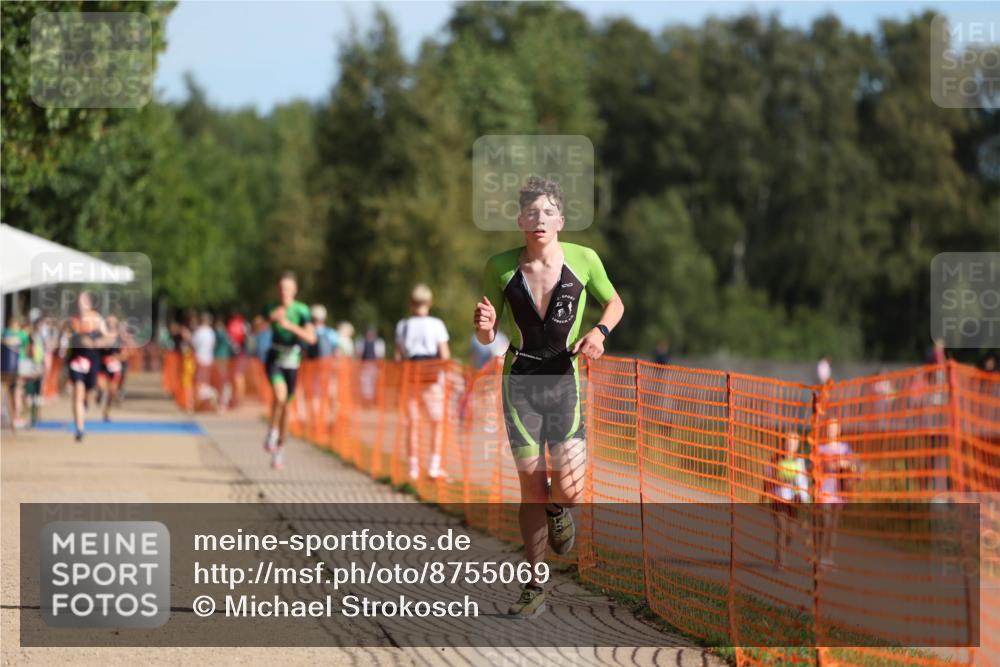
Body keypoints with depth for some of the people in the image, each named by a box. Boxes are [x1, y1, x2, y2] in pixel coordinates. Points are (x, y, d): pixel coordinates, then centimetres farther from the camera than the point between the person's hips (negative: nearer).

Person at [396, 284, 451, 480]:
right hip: (432, 379, -2)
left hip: (409, 378, 2)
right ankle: (434, 465, -1)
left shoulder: (402, 326, 4)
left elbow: (398, 356, 3)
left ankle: (413, 467, 6)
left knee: (412, 423, 8)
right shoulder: (436, 325, -3)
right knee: (437, 422, 7)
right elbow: (445, 355, -6)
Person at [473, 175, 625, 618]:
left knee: (568, 489, -14)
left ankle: (558, 510, 26)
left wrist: (600, 331, -8)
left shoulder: (583, 260, -5)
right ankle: (535, 586, 12)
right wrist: (484, 325, -18)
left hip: (565, 379, -1)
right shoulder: (500, 267, -3)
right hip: (520, 381, 1)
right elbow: (486, 339, 6)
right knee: (531, 487, -1)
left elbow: (614, 302, 13)